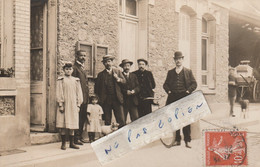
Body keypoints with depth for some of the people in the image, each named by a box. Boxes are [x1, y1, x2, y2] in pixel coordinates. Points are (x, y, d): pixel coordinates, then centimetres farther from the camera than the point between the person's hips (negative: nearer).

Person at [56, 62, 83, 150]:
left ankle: (72, 143, 14)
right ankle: (63, 143, 8)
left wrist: (78, 105, 5)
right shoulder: (61, 80, 2)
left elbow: (79, 93, 11)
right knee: (63, 125, -2)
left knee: (72, 124, 6)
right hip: (64, 105, -3)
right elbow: (59, 93, -2)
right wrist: (60, 105, -9)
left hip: (73, 105, 3)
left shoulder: (76, 80, 11)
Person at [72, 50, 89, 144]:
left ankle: (80, 137, 20)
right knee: (78, 118, -6)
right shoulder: (75, 68, -9)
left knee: (83, 117, 12)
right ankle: (76, 138, 1)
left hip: (85, 97, 9)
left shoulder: (83, 68, 19)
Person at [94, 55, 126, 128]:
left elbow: (124, 81, 4)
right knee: (107, 122, 4)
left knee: (121, 121, -7)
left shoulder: (118, 71, 13)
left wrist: (118, 79, -16)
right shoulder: (101, 74, 10)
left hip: (117, 99, 0)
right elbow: (96, 88, 9)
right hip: (106, 100, 0)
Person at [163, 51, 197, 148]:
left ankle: (187, 140, 5)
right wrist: (169, 91, -2)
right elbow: (165, 84, 15)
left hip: (184, 98, -2)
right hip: (173, 98, 2)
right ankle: (177, 140, 12)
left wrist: (188, 91, -9)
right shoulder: (170, 72, 15)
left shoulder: (188, 71, 9)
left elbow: (194, 84, 5)